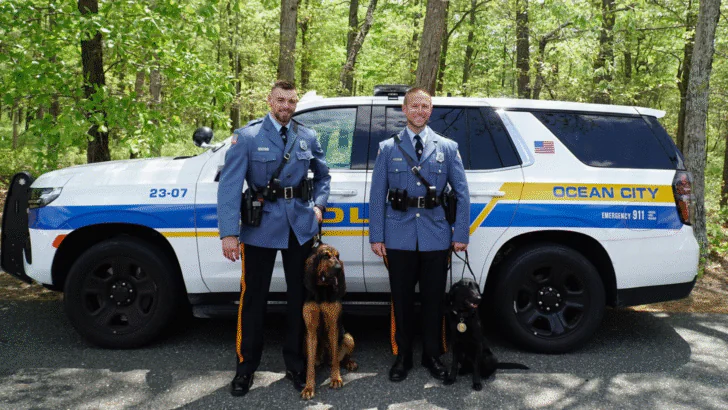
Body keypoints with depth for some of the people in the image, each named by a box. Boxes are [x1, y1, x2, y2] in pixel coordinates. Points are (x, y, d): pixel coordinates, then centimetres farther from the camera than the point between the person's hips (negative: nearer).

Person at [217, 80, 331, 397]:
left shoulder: (308, 137, 7)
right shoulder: (247, 136, -6)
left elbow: (323, 176, 20)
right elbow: (229, 186, -12)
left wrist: (318, 205, 3)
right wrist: (229, 232, -20)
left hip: (300, 225, 4)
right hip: (261, 225, -3)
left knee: (299, 295, 12)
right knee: (253, 297, 4)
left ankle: (295, 363, 28)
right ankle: (246, 366, 21)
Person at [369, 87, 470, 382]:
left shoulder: (448, 148, 6)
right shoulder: (388, 148, 5)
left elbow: (462, 194, 5)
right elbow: (377, 195, 2)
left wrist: (461, 234, -1)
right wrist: (376, 236, -3)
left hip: (436, 238, 0)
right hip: (399, 238, 0)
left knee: (433, 299, 10)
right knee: (402, 299, 9)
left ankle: (432, 355, 27)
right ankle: (403, 356, 25)